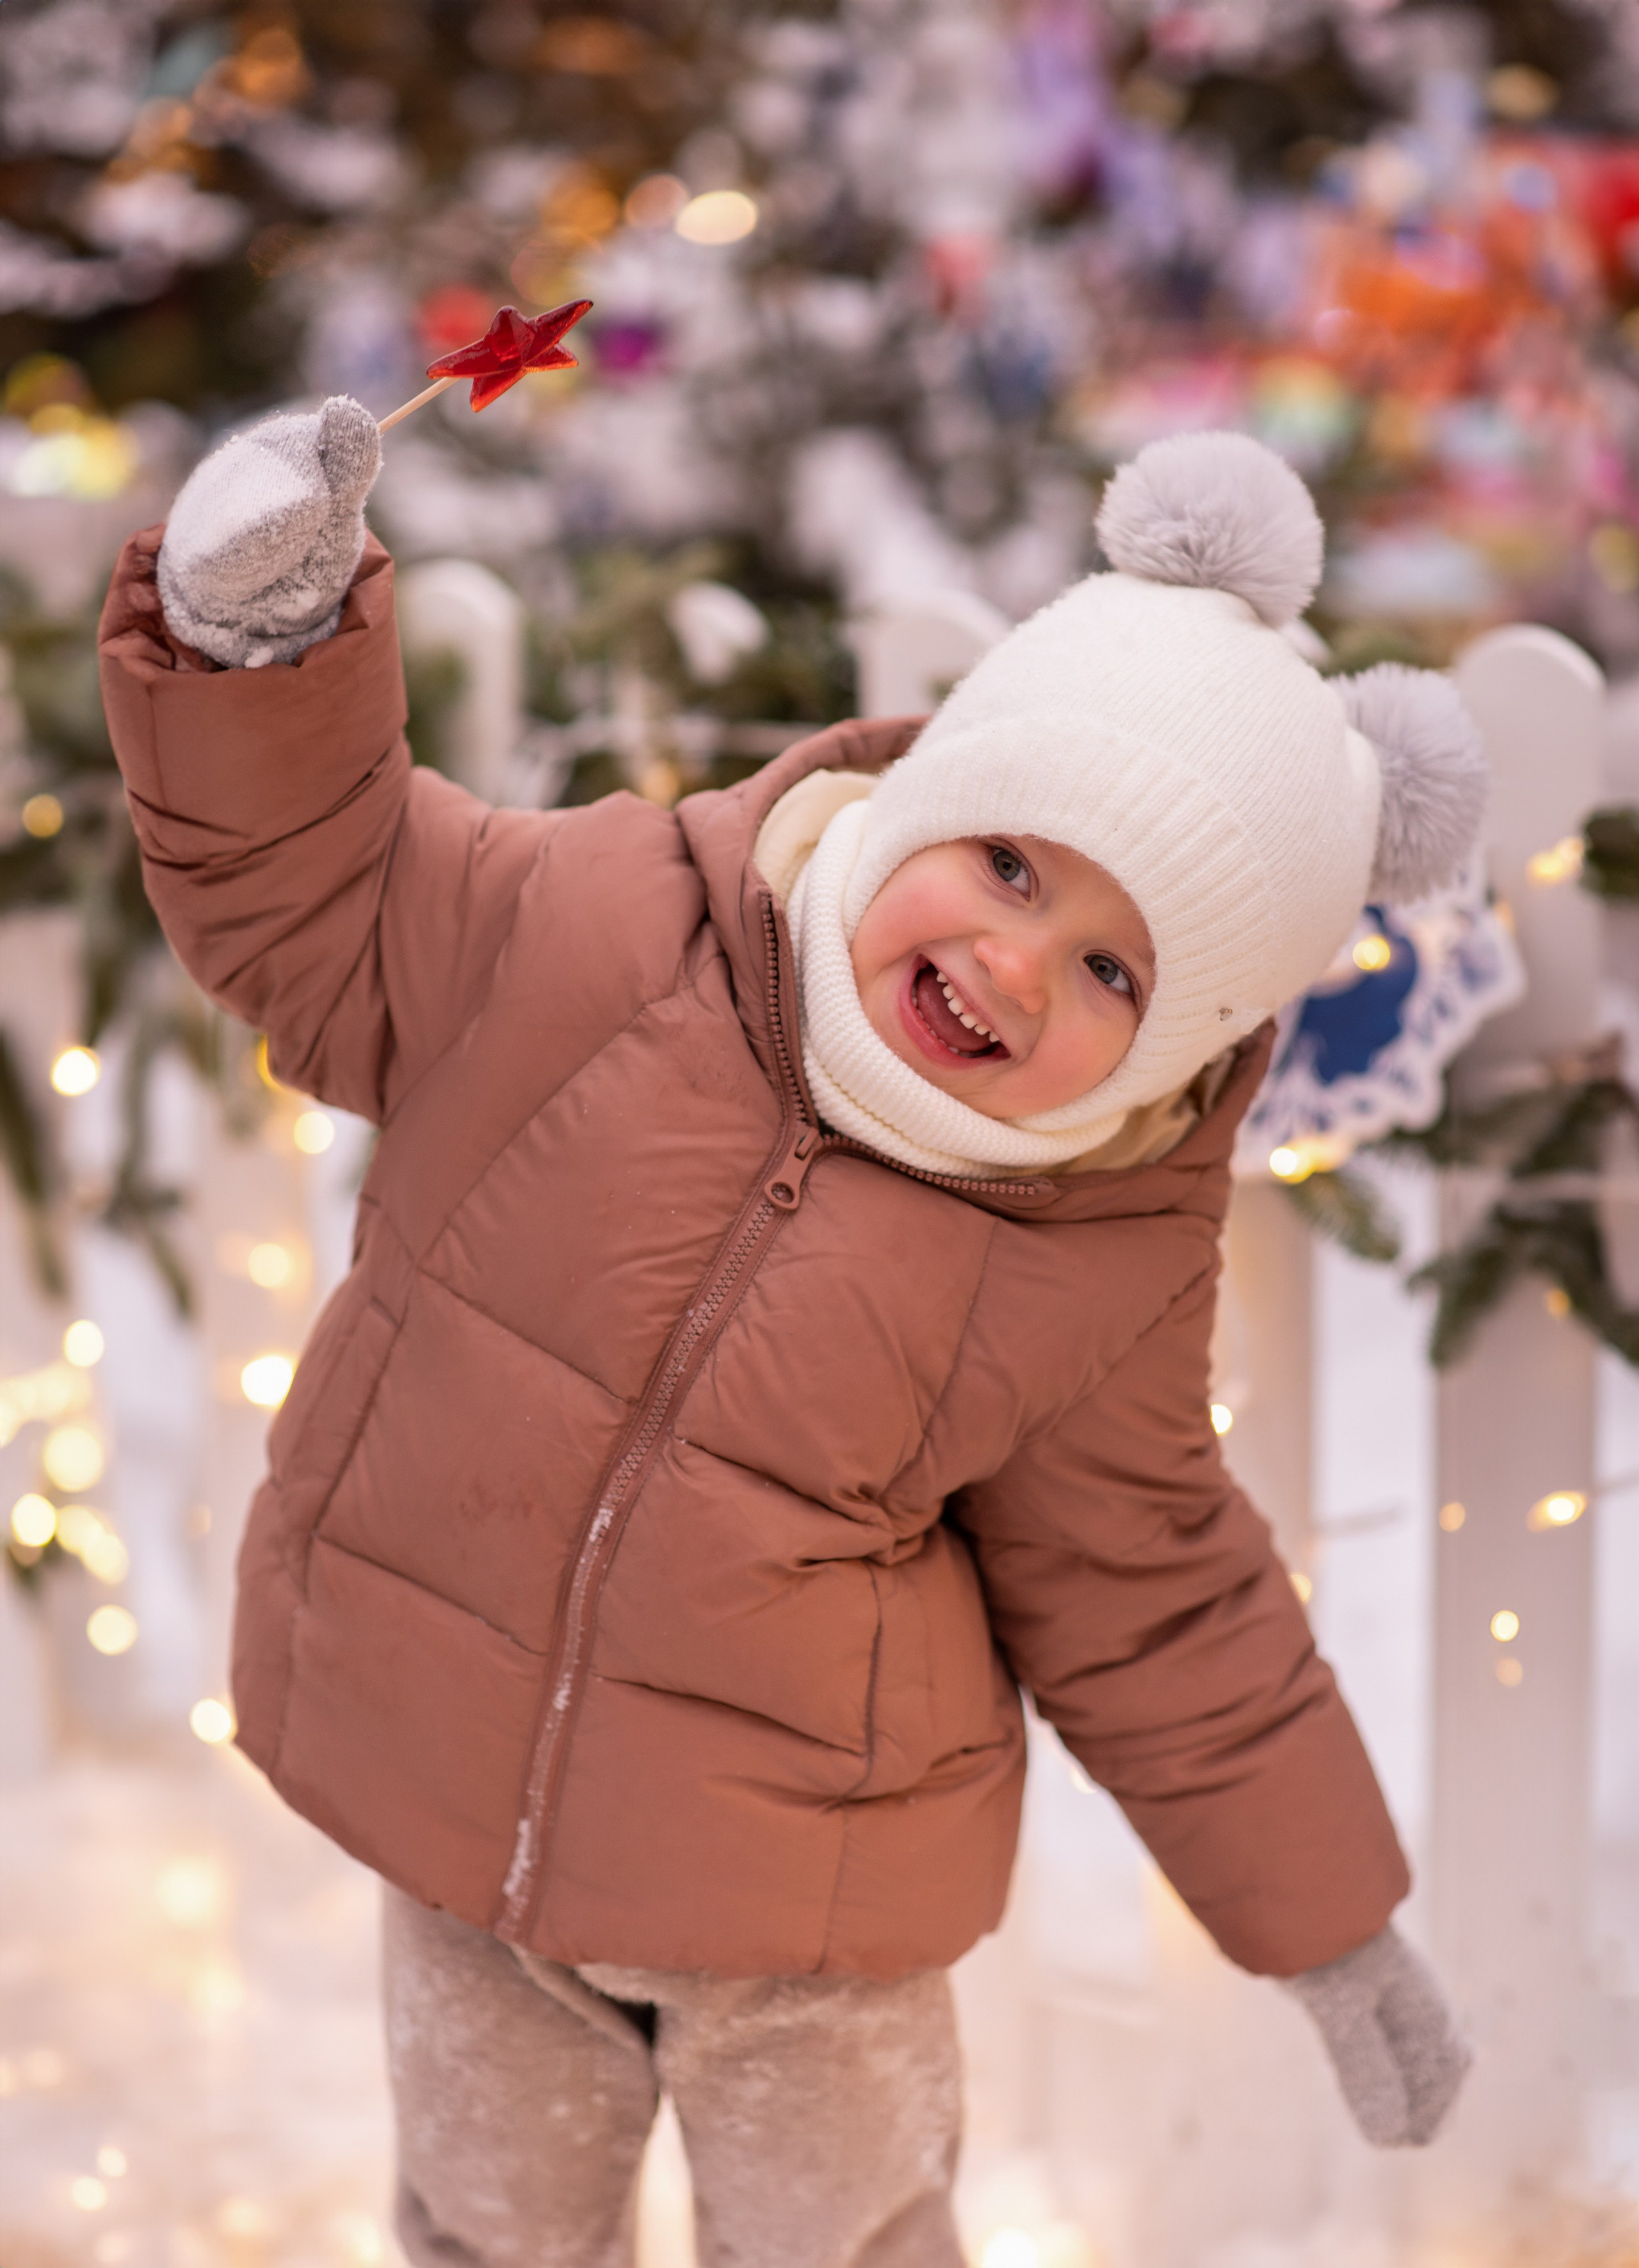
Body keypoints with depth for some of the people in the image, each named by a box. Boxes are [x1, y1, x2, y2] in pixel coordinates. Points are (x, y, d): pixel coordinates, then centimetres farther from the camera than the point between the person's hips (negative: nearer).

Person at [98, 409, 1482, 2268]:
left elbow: (1141, 1608, -4)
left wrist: (1330, 1927, 0)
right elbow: (311, 905, -5)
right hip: (462, 1798, 2)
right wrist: (260, 643, -23)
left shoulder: (1099, 1273, -16)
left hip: (797, 1899, -2)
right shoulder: (602, 928, -16)